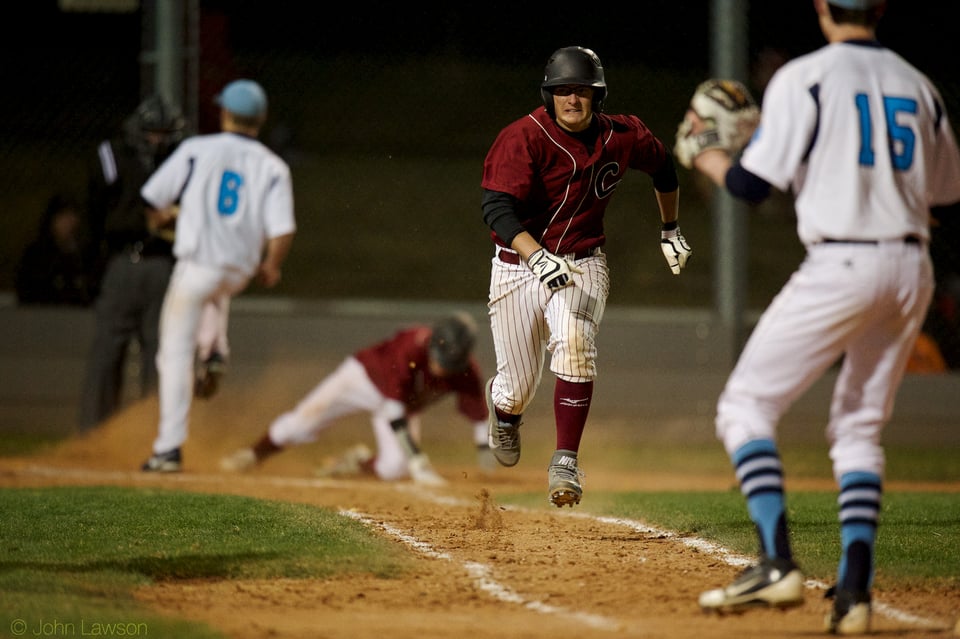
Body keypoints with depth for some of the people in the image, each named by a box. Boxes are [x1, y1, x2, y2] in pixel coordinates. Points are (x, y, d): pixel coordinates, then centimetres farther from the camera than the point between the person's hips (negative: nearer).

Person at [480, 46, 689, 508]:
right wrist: (538, 257, -43)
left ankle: (565, 464, -24)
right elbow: (496, 209, -28)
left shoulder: (622, 138, -3)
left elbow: (664, 166, 20)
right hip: (518, 266, -1)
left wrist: (670, 231, 29)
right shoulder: (524, 138, -17)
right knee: (519, 388, 4)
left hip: (582, 265, 1)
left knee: (574, 345, -29)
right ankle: (503, 407, 44)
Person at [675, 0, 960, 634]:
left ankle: (778, 564, -15)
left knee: (746, 406, 2)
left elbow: (754, 183, -6)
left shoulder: (805, 77, -5)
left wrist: (704, 154, 13)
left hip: (841, 266, -6)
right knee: (859, 428, 15)